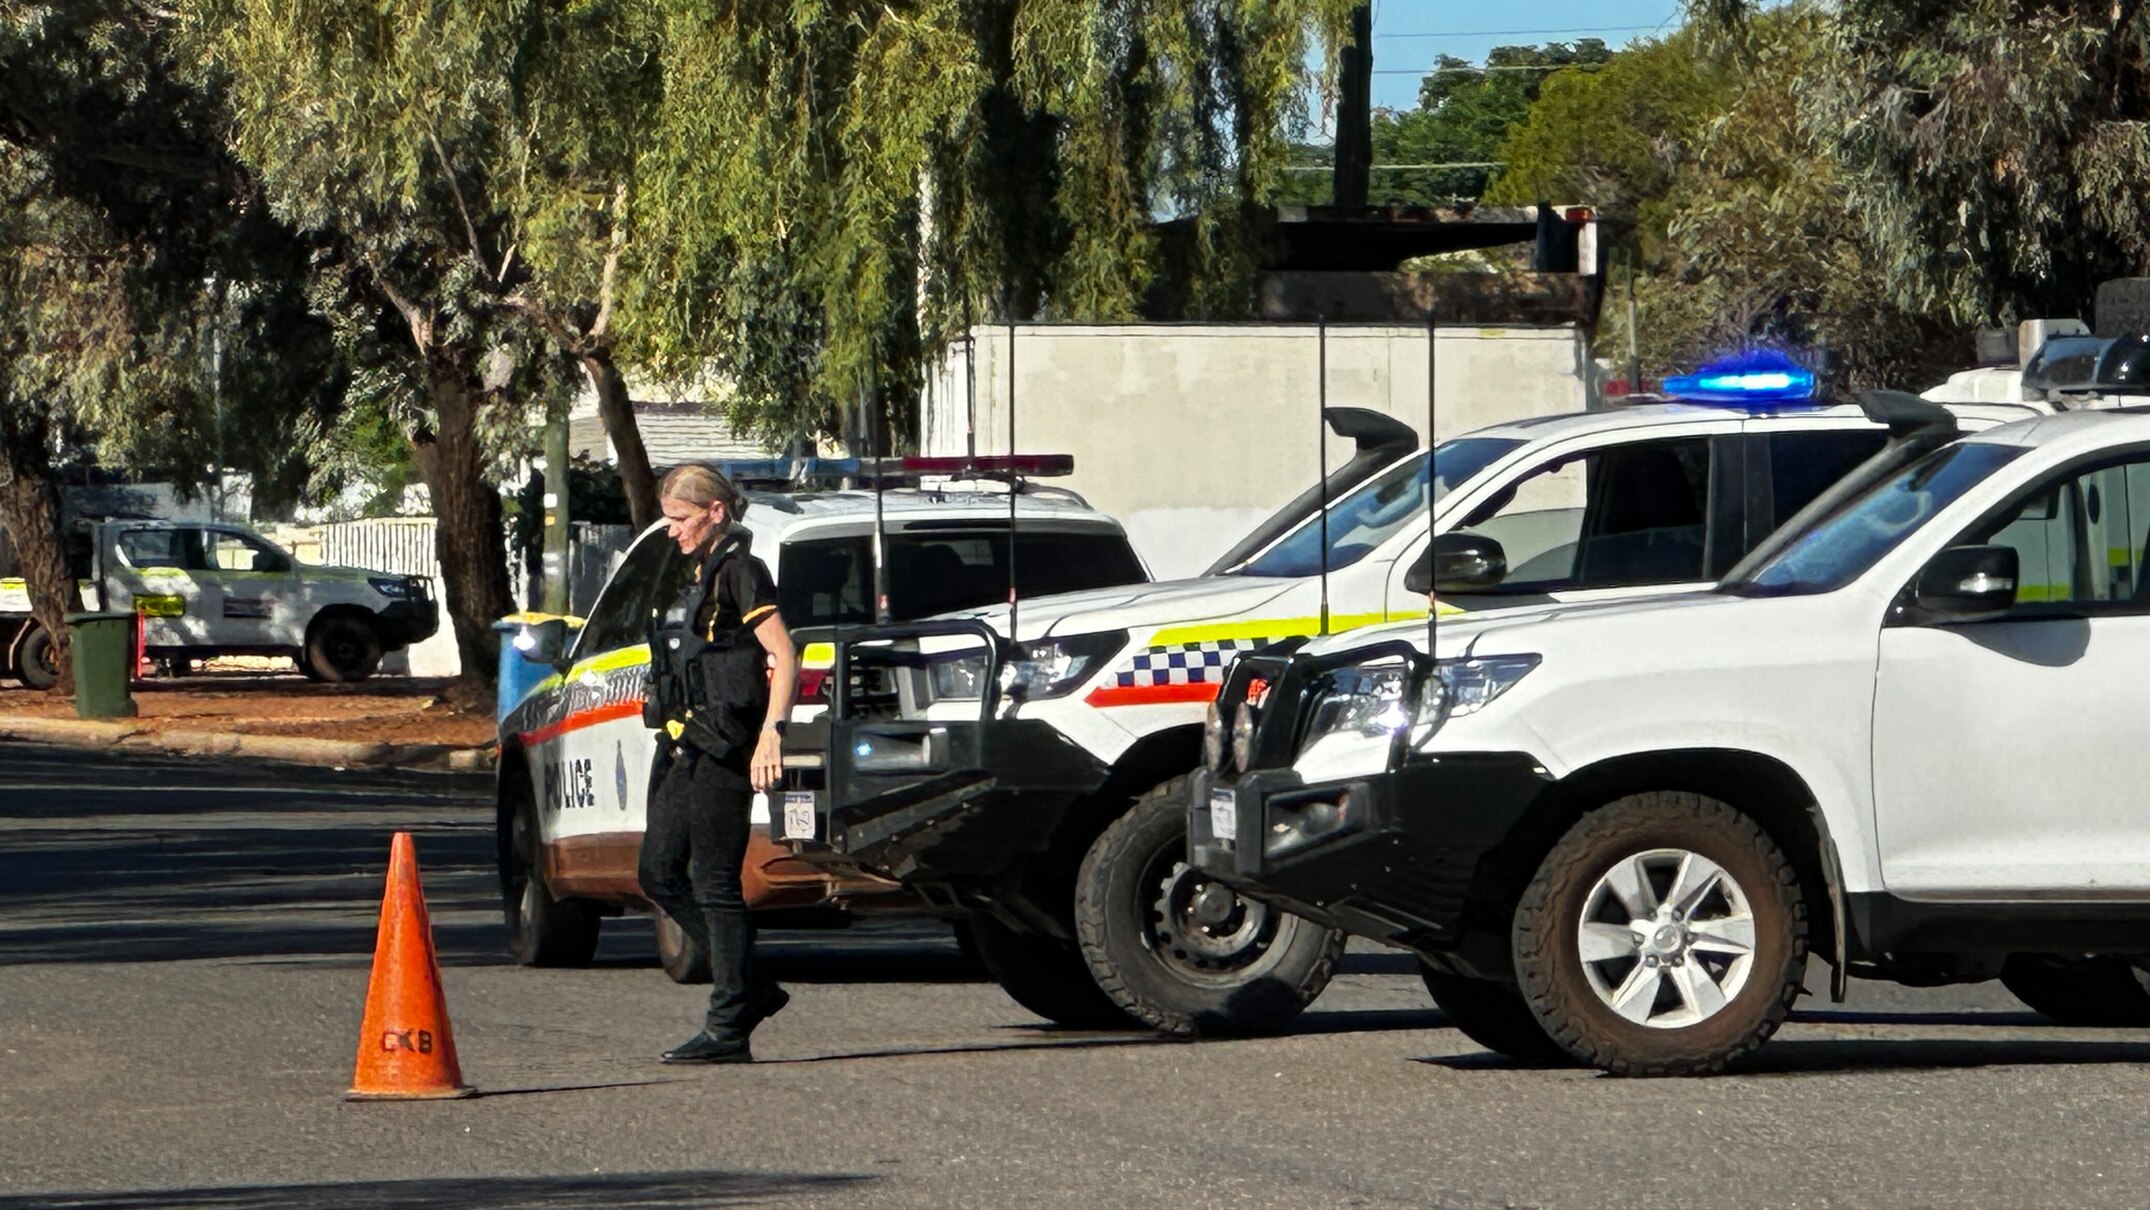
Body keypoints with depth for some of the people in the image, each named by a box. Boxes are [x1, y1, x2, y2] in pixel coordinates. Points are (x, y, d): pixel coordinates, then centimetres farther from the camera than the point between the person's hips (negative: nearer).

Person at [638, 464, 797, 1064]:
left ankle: (728, 1029, -4)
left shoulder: (740, 572, -10)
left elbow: (784, 656, -18)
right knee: (659, 872, 10)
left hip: (723, 750, -10)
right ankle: (750, 991, 15)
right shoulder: (702, 576, 18)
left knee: (715, 884, -8)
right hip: (692, 750, 10)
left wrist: (770, 734, -26)